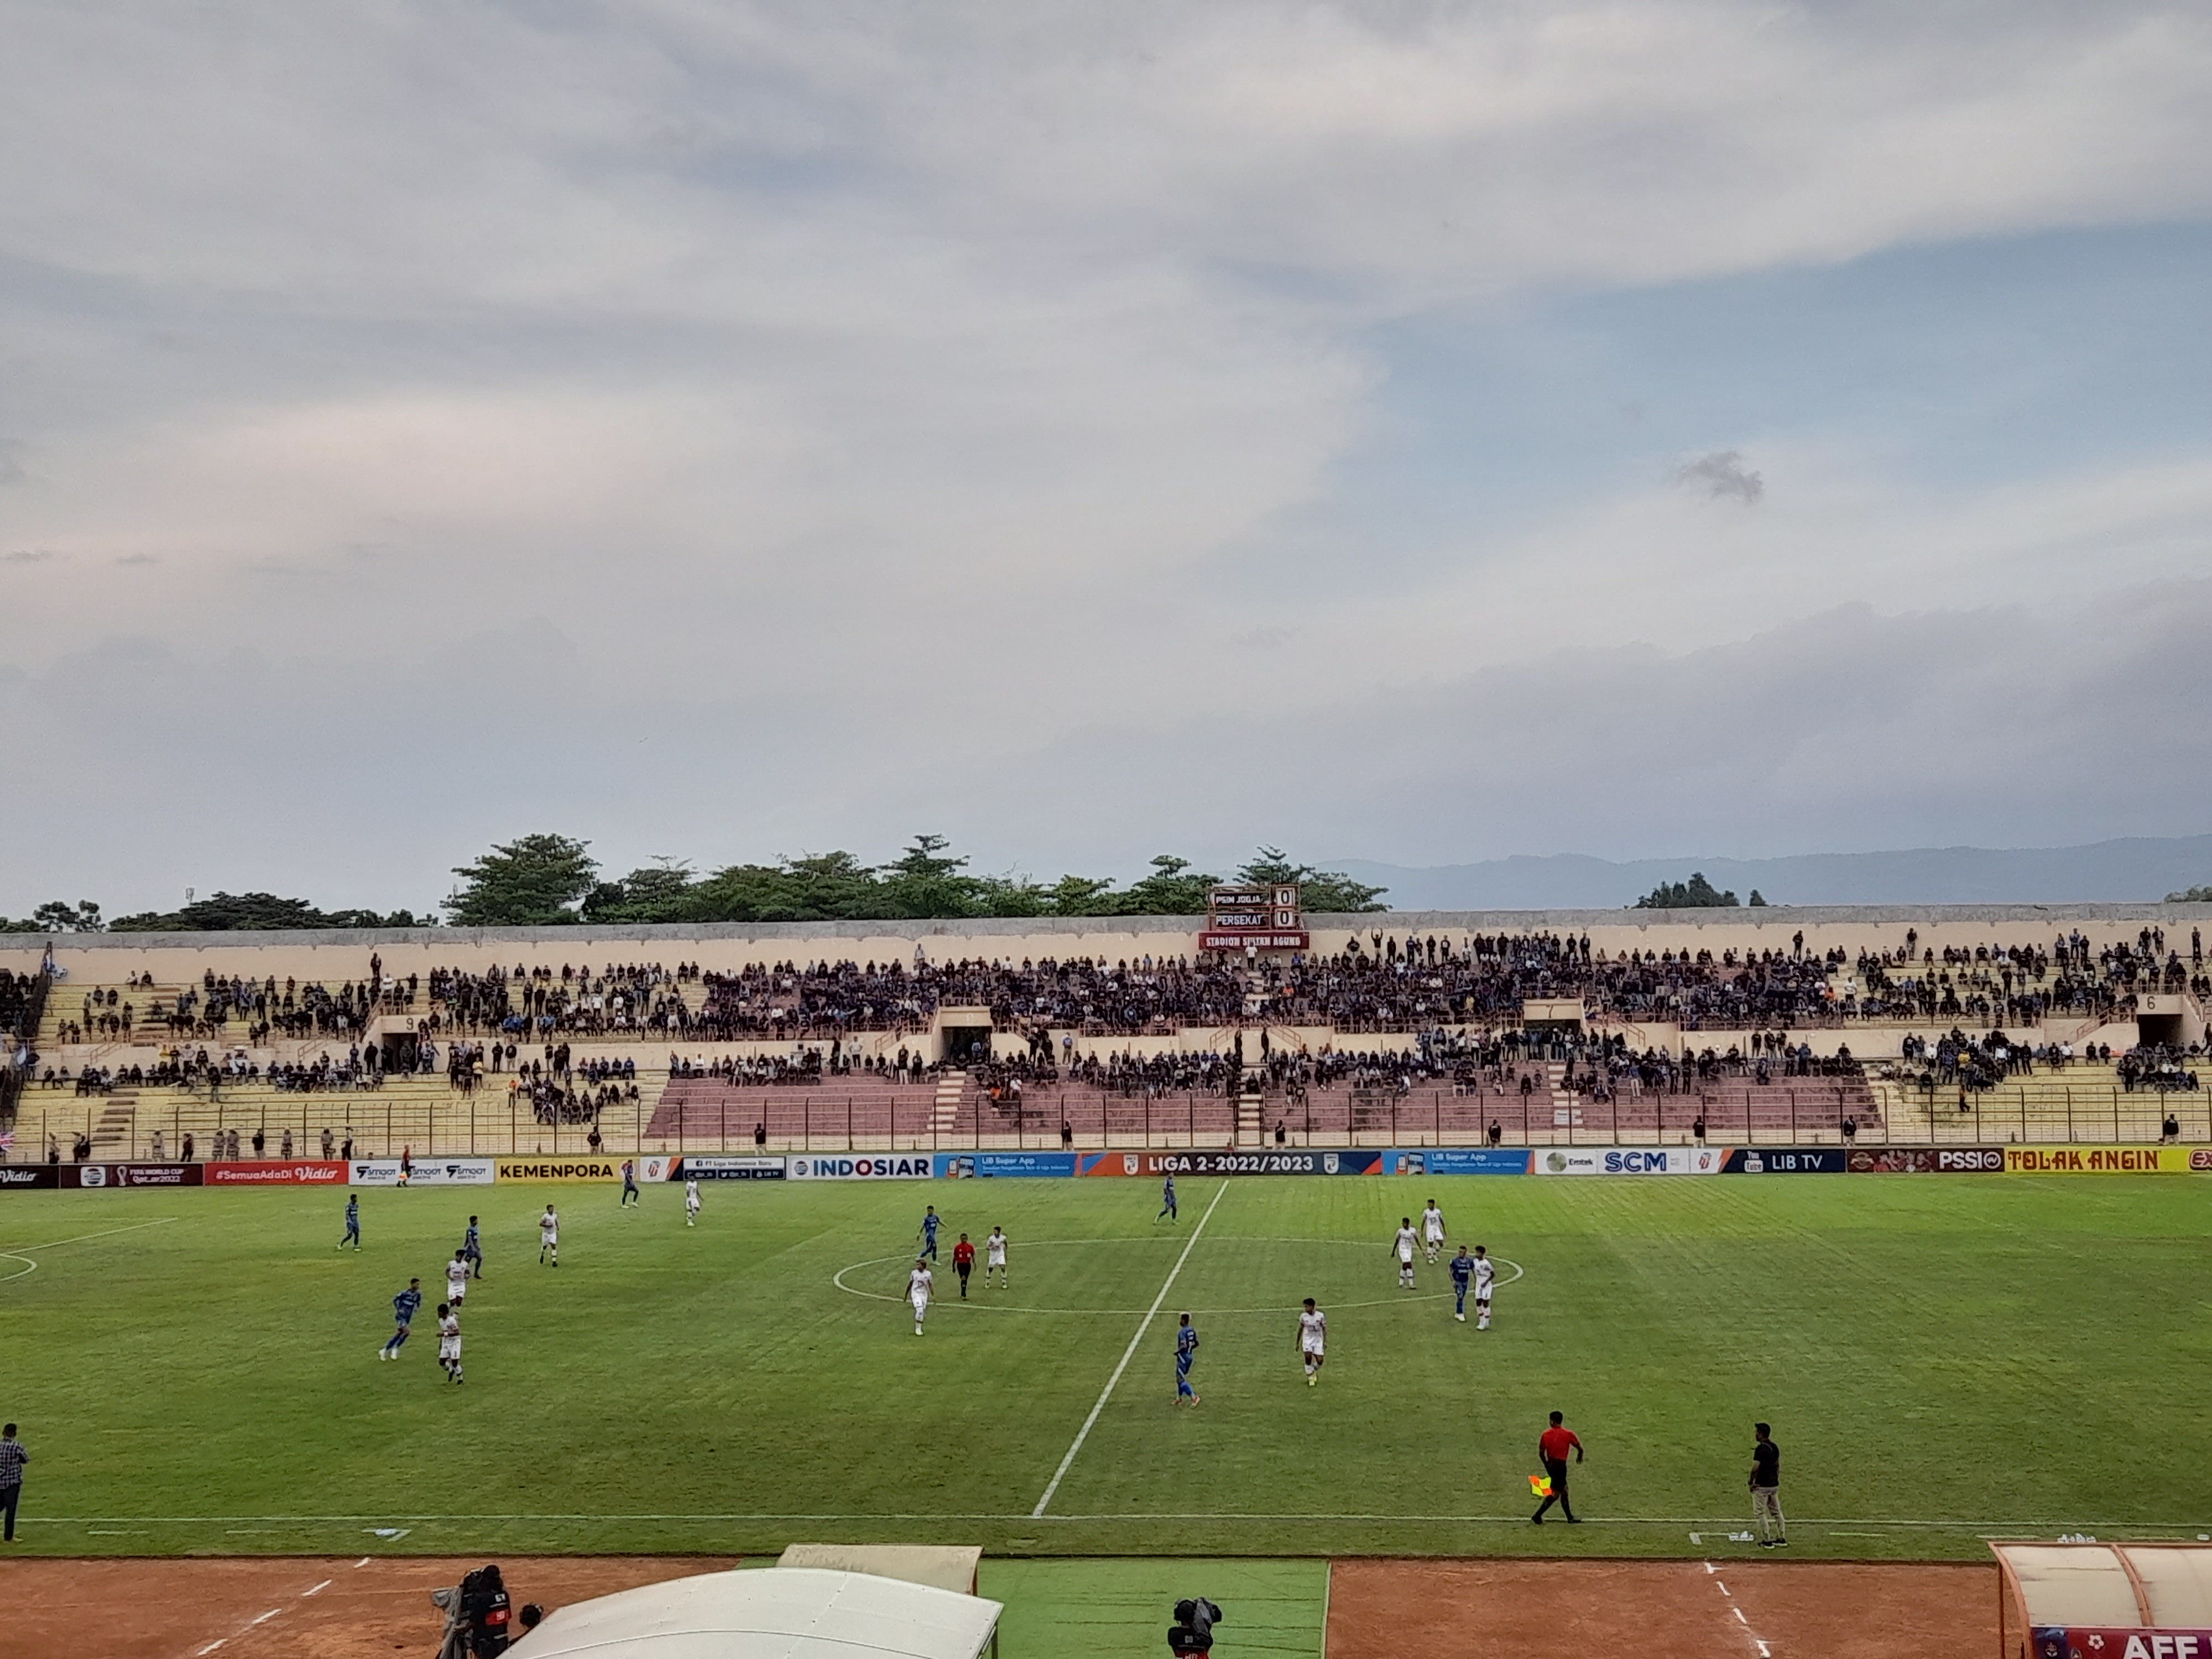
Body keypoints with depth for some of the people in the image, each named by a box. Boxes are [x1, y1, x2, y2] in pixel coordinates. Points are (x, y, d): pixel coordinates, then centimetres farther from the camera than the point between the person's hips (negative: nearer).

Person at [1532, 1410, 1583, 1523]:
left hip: (1551, 1464, 5)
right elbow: (1580, 1449, 0)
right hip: (1561, 1465, -5)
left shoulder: (1545, 1434, 2)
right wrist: (1579, 1458, 23)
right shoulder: (1568, 1434, -6)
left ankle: (1570, 1519, 23)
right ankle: (1537, 1516, -7)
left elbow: (1541, 1453, 4)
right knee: (1556, 1493, 0)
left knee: (1563, 1490, 17)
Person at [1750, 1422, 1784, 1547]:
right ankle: (1781, 1538, 23)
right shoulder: (1775, 1447, 6)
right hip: (1774, 1484, 8)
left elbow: (1755, 1468, -22)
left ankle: (1767, 1541, 1)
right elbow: (1778, 1466, 13)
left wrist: (1751, 1481, -8)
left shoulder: (1761, 1449, -19)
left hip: (1762, 1485, -8)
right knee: (1776, 1511, 18)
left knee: (1760, 1513, 1)